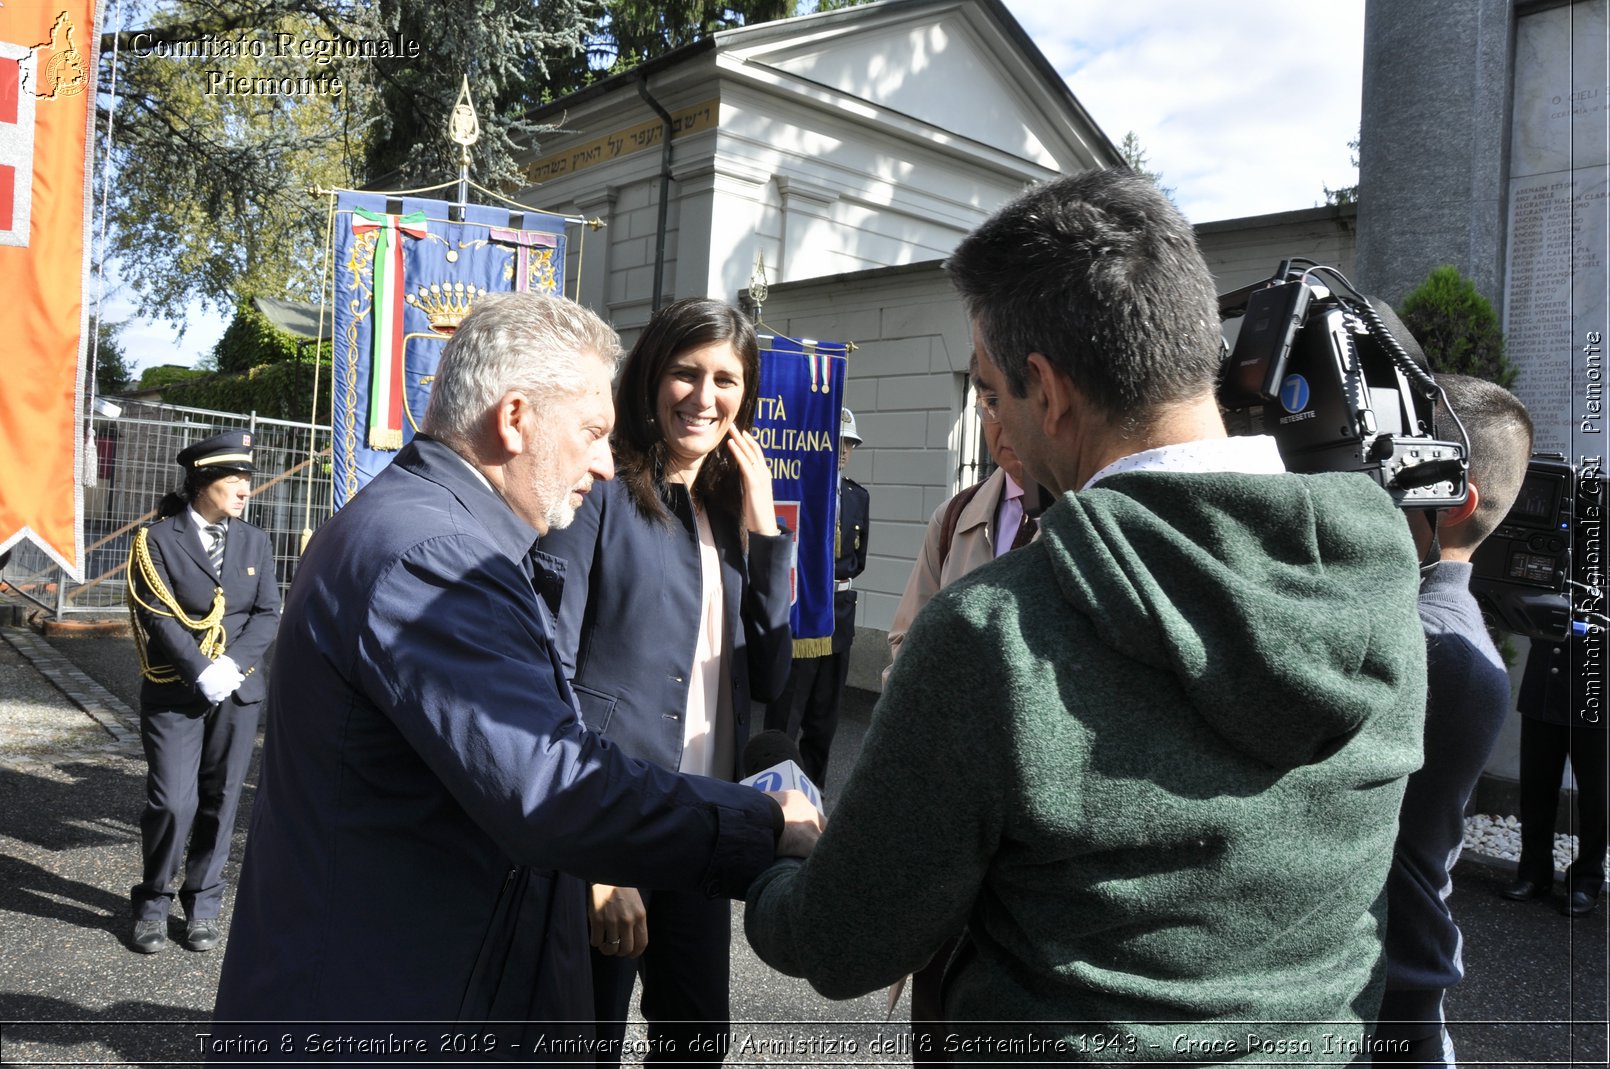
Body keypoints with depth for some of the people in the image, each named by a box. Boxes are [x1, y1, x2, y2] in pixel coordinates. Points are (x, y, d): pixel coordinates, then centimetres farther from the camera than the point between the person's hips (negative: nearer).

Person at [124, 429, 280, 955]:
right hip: (174, 693, -3)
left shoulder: (254, 542, 7)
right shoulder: (158, 540, -3)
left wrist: (231, 664, -12)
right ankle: (153, 902, 18)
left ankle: (203, 903, 23)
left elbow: (267, 614, 2)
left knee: (220, 799, 8)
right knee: (172, 802, -5)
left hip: (238, 692, 3)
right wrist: (201, 673, -17)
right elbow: (159, 617, -10)